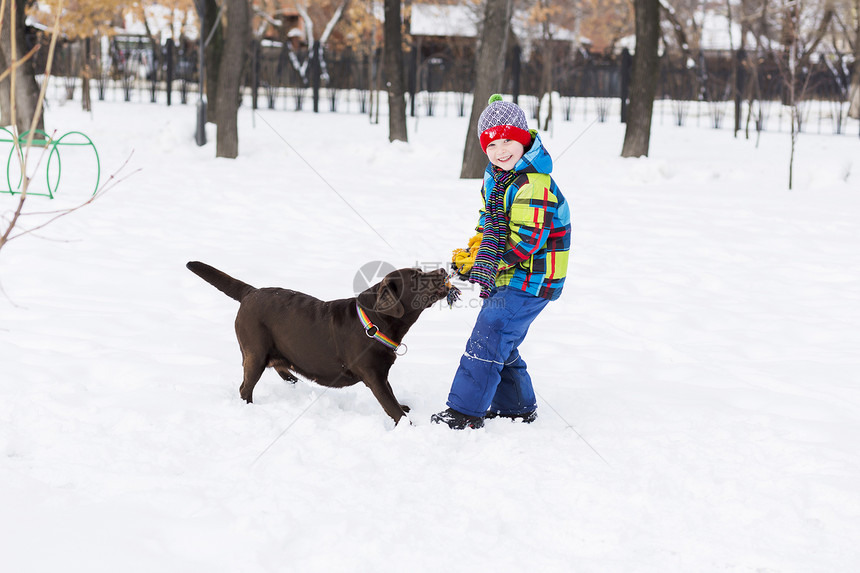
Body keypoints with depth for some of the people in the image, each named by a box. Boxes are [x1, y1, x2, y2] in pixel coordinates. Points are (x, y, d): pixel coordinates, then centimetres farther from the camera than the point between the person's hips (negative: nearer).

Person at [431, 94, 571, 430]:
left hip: (531, 281, -10)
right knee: (502, 344, 17)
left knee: (487, 340, -11)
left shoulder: (534, 186, -24)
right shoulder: (494, 176, 7)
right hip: (506, 277, 10)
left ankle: (465, 411, -7)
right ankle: (517, 407, 32)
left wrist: (481, 262, -18)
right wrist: (475, 248, 5)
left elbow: (526, 241, -26)